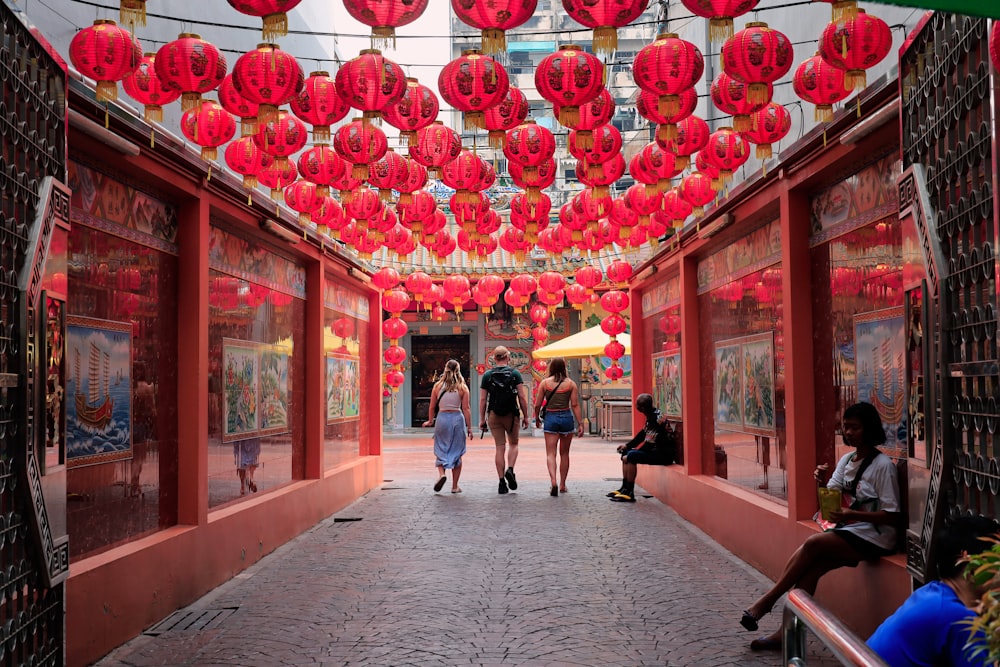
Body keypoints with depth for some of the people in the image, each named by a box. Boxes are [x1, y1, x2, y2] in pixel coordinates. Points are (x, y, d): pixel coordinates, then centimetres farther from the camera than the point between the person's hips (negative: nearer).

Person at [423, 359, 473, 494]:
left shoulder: (437, 385, 3)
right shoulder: (463, 387, 0)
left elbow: (432, 407, 6)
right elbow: (466, 408, -3)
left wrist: (430, 421, 22)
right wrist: (469, 427, 2)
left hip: (442, 418, 0)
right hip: (457, 418, 0)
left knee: (440, 450, 11)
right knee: (456, 452, 8)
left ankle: (441, 473, -16)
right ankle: (455, 486, 11)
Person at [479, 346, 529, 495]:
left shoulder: (487, 375, 2)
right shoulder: (515, 373, -2)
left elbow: (483, 399, 1)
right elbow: (522, 397, -5)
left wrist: (482, 419, 7)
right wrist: (525, 416, 2)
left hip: (493, 415, 1)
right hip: (511, 415, -1)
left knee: (500, 447, 6)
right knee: (513, 444, 17)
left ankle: (502, 482, 4)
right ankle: (510, 469, -7)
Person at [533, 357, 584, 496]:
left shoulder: (545, 383, -1)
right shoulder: (571, 384, 0)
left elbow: (537, 404, 0)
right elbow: (575, 405, -5)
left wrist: (537, 418, 17)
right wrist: (580, 423, -2)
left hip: (551, 418, -1)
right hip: (567, 417, 1)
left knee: (551, 453, -1)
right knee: (564, 453, 15)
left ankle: (553, 482, -22)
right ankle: (562, 485, 23)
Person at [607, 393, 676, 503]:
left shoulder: (657, 418, -22)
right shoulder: (651, 416, 8)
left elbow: (650, 443, -22)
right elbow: (642, 434, 19)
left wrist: (629, 457, -15)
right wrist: (627, 445, 12)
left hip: (665, 454, -11)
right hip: (657, 451, 11)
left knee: (631, 456, -24)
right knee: (626, 453, 13)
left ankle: (629, 493, -19)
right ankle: (624, 488, 14)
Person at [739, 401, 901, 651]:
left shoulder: (883, 465, -11)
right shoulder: (846, 460, 11)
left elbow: (891, 516, -14)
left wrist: (853, 514, -24)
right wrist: (821, 482, -16)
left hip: (874, 535, -7)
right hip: (849, 531, 7)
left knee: (812, 544, -24)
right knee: (810, 568, -16)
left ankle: (767, 600, -11)